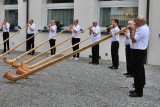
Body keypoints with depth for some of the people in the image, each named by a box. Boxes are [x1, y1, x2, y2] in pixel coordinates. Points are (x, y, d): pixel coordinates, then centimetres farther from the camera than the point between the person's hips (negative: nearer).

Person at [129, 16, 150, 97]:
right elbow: (135, 38, 14)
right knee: (140, 70, 16)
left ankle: (139, 92, -4)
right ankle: (139, 89, 26)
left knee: (137, 70, -8)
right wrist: (133, 30, 2)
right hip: (140, 50, 11)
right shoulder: (145, 28, 15)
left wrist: (132, 30, -10)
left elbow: (133, 39, -21)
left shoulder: (142, 30, -19)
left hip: (138, 52, -11)